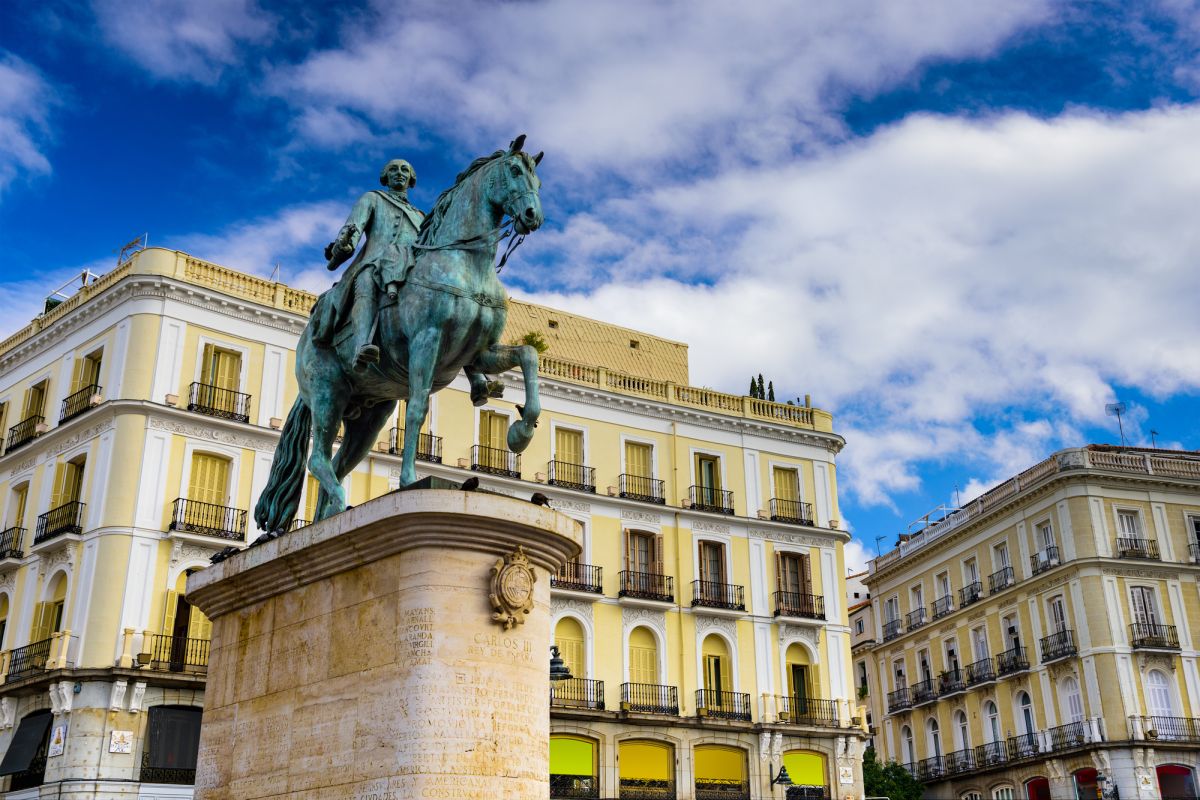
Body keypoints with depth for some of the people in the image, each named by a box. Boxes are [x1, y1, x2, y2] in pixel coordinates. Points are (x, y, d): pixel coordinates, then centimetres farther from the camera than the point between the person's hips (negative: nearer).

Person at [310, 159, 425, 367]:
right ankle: (362, 347, -62)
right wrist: (342, 247, -15)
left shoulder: (419, 217, 39)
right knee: (366, 287, -40)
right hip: (374, 265, -6)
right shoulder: (372, 199, 26)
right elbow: (354, 225, 7)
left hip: (412, 269, 6)